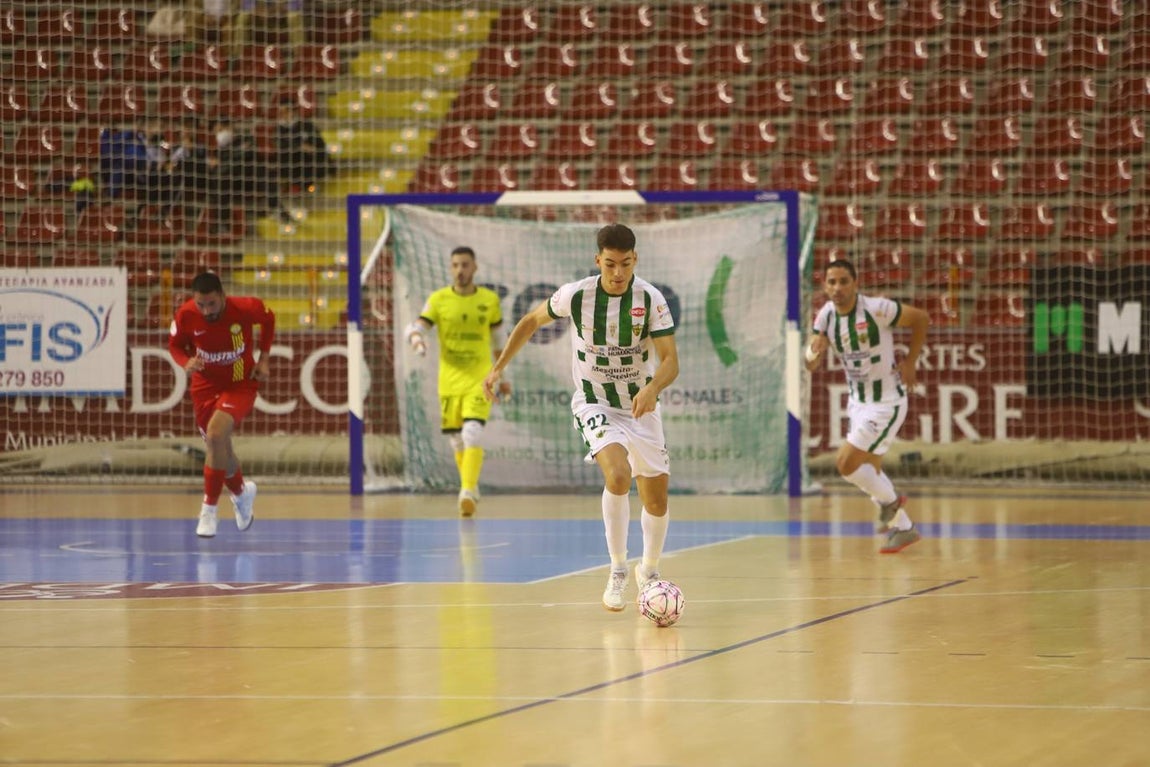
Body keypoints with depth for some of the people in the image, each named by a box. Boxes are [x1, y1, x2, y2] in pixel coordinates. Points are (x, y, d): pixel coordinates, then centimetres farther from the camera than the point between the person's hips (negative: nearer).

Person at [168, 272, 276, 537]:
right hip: (205, 386, 3)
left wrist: (264, 358, -4)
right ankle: (242, 491, 50)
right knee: (220, 449, 15)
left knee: (216, 434, -28)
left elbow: (269, 320, 1)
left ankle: (209, 509, -16)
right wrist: (186, 362, -22)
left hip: (240, 385, -3)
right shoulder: (185, 315, -19)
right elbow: (175, 346, -1)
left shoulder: (246, 308, -23)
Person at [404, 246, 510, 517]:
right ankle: (470, 488, 31)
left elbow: (498, 338, 14)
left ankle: (468, 491, -25)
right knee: (457, 439, 10)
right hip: (449, 380, 2)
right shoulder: (438, 300, 0)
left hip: (480, 379, -2)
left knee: (473, 432, -20)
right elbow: (413, 328, -5)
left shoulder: (489, 300, 2)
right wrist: (417, 340, -30)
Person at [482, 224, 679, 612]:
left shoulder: (651, 299, -14)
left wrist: (653, 388, -39)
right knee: (618, 475, -29)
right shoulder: (575, 295, -14)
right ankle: (617, 570, -16)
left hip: (641, 405, 2)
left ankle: (649, 570, 34)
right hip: (594, 404, -2)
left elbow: (670, 360, -18)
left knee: (656, 497, 7)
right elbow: (532, 321, 5)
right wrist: (498, 367, 6)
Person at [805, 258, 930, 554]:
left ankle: (889, 500, 14)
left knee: (846, 464, -12)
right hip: (858, 400, 7)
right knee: (869, 470, 16)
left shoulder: (877, 309, -24)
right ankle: (903, 529, 32)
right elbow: (811, 362, -8)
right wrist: (813, 355, -32)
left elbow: (921, 319, -11)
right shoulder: (826, 315, -6)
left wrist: (910, 361, -9)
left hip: (886, 403, -7)